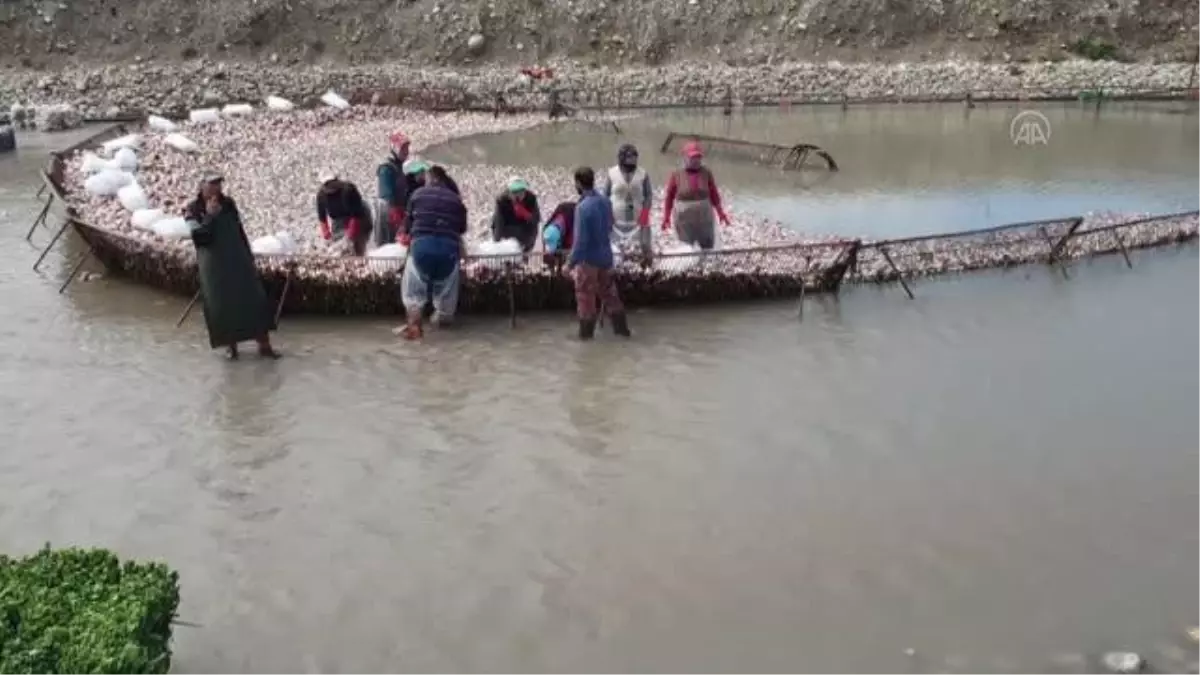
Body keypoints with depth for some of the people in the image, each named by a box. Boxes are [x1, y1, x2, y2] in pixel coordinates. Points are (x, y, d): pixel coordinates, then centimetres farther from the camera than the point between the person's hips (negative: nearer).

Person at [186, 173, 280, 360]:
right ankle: (231, 345, 15)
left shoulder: (228, 204, 8)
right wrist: (209, 216, -21)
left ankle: (264, 345, 5)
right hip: (213, 264, -3)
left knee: (253, 300, 0)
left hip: (237, 259, 3)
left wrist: (249, 254, 15)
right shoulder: (192, 210, -4)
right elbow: (197, 236, -16)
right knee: (221, 306, -1)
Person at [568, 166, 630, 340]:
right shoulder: (605, 201, -1)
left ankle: (586, 332, 19)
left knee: (585, 297, 8)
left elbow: (581, 240, -24)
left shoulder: (583, 207, -24)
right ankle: (621, 327, 25)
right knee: (608, 292, 18)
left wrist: (571, 262, -17)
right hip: (606, 255, 7)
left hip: (589, 259, -7)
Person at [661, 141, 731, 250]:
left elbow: (714, 194, 6)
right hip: (684, 220, -2)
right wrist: (666, 218, -1)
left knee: (708, 248, 10)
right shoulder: (676, 176, -7)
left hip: (705, 219, 2)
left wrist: (721, 214, 3)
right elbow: (669, 197, 0)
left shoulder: (706, 173, -1)